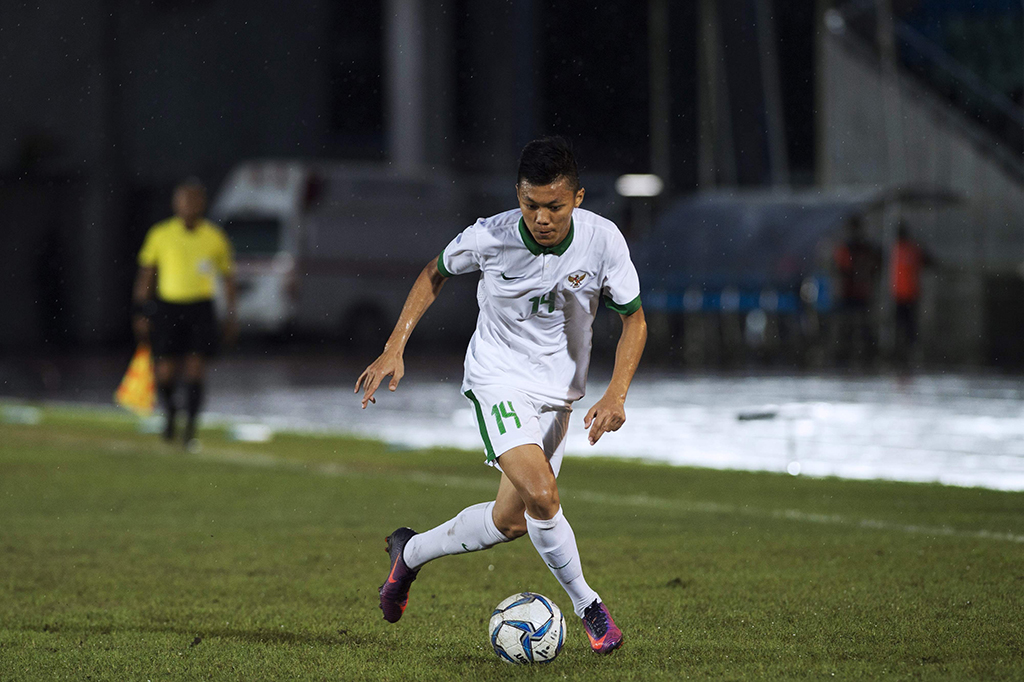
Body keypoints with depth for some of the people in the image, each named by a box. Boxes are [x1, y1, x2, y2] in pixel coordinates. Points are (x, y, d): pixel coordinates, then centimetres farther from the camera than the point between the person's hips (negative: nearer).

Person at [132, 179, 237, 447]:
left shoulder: (215, 237, 3)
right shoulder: (160, 234, 1)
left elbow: (228, 277, 12)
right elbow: (145, 275, 7)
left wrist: (230, 315, 7)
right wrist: (141, 313, 4)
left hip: (201, 307, 0)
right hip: (168, 305, 0)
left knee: (196, 367, -10)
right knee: (165, 372, -3)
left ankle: (191, 427, -4)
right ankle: (170, 412, 27)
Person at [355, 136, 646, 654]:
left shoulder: (603, 240, -18)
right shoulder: (489, 238, -21)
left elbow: (633, 319, -5)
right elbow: (435, 273, 0)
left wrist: (616, 394, -18)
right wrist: (394, 349, -5)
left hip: (559, 390, 4)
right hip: (498, 378, -4)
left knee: (509, 522, 8)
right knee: (541, 495, -25)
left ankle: (410, 552, 34)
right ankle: (587, 606, -6)